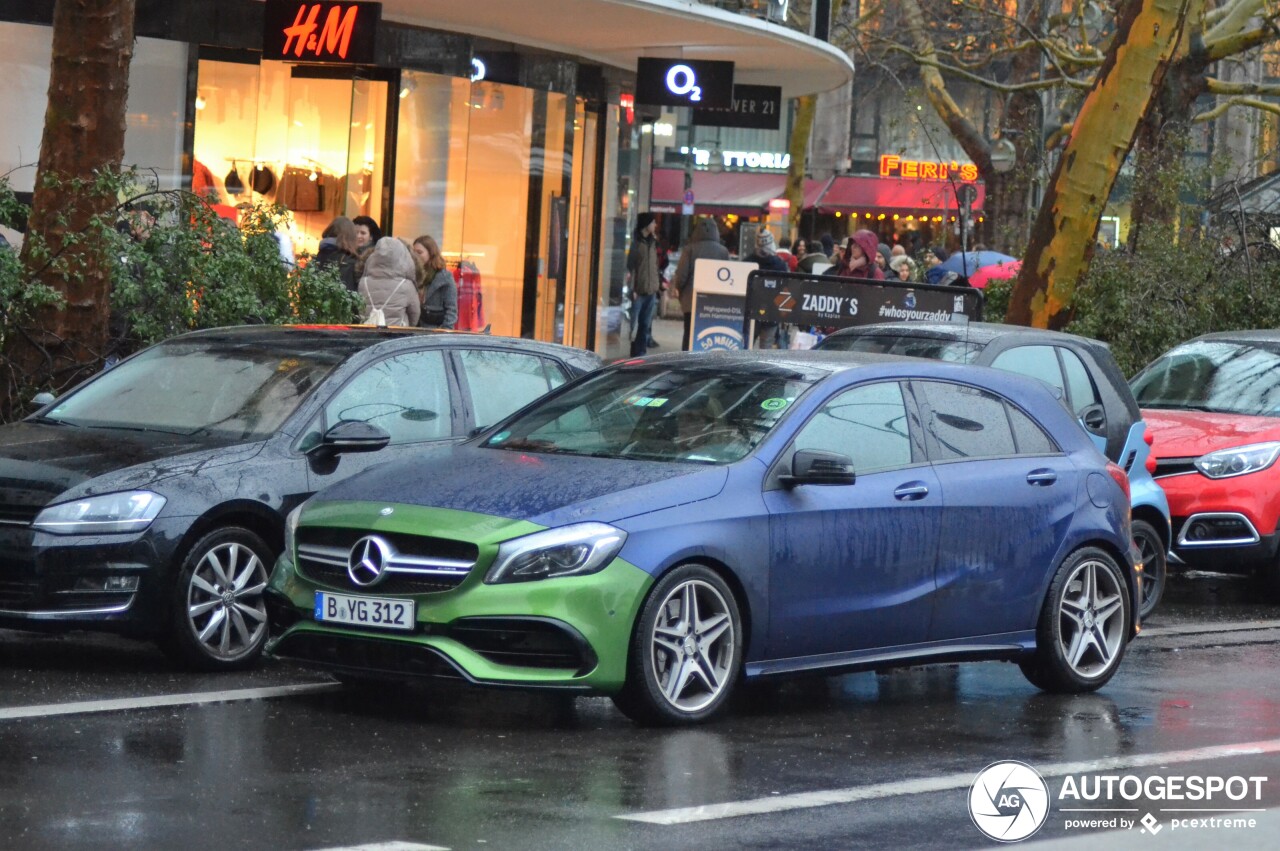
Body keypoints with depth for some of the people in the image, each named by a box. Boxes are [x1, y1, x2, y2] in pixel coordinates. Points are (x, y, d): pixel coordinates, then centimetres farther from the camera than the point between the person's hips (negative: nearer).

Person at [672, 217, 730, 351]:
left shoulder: (690, 249, -7)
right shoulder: (723, 251, -1)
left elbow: (681, 274, -7)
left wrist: (678, 289, 11)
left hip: (692, 299, -1)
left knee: (689, 335, 5)